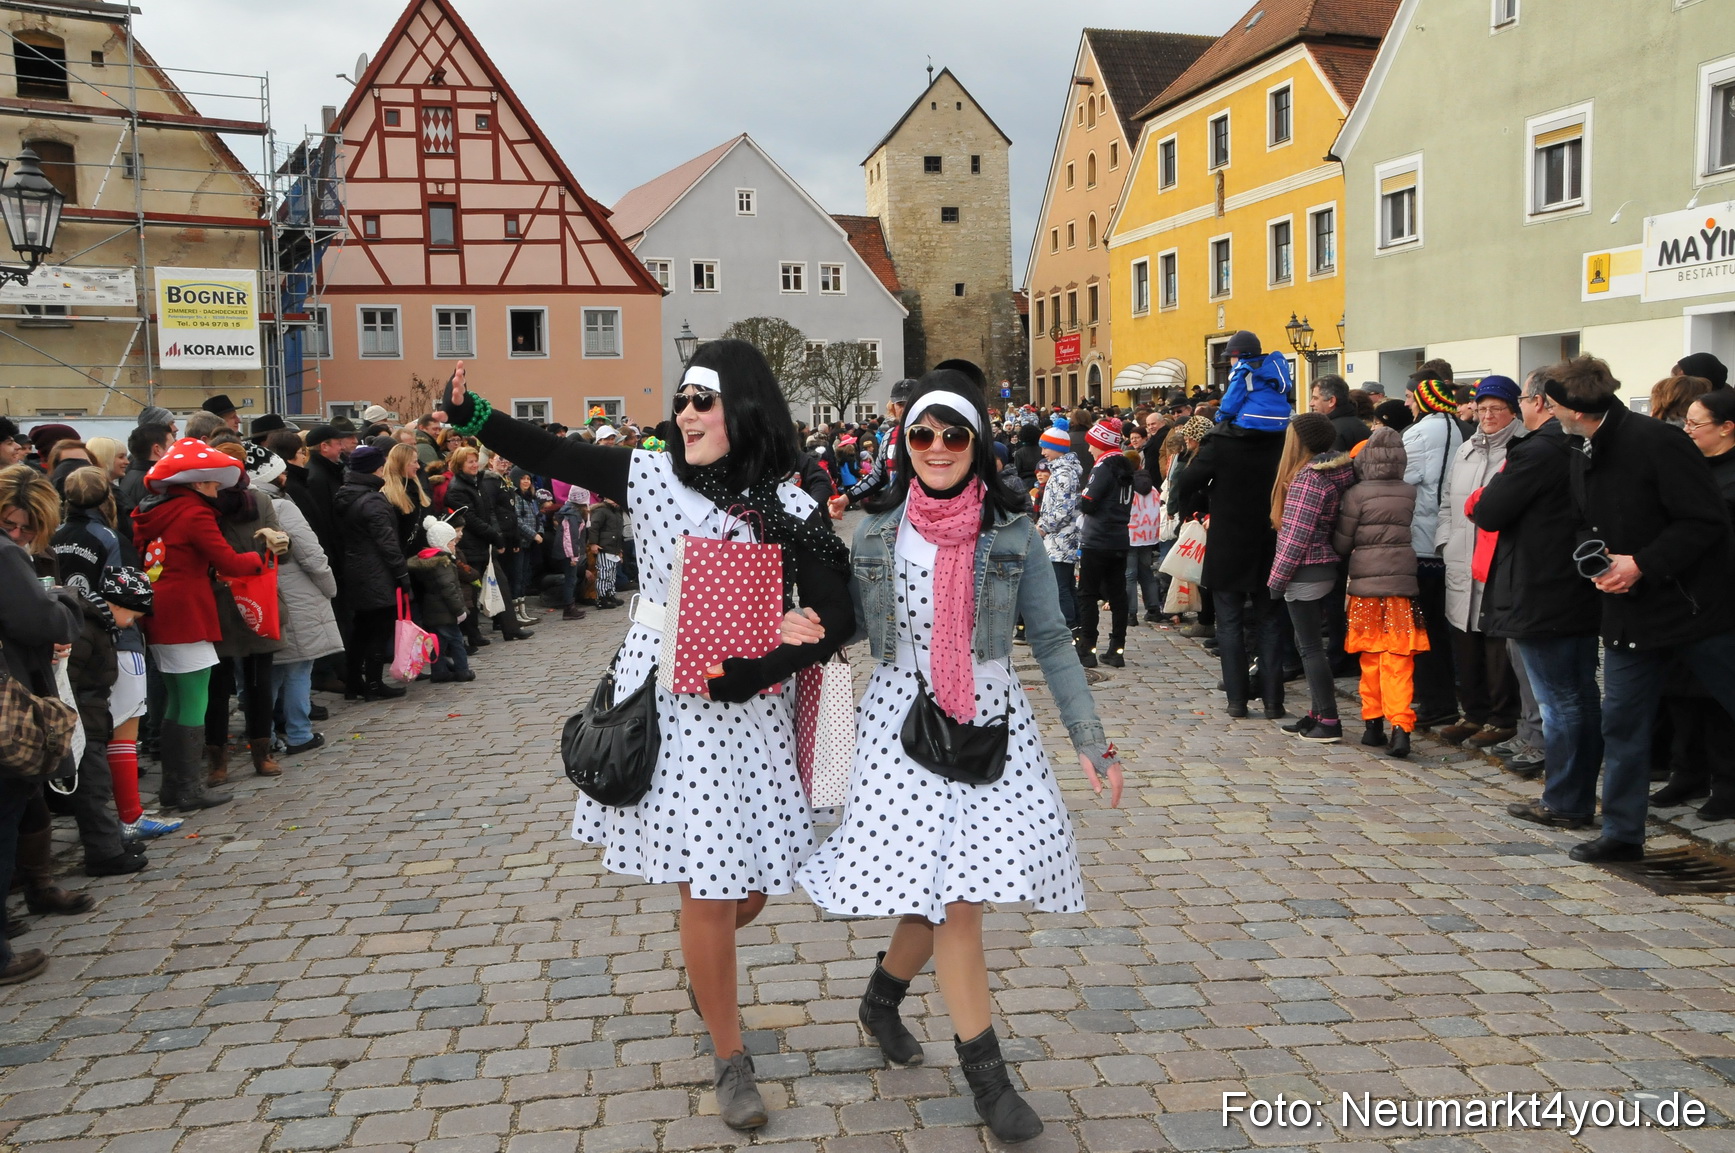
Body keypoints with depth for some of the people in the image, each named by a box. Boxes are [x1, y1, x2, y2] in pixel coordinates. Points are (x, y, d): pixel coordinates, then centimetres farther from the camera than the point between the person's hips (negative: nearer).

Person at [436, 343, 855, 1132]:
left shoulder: (789, 510, -6)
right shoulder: (651, 475, -1)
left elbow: (835, 620, -9)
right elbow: (554, 457, 8)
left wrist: (751, 674, -19)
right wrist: (472, 415, -2)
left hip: (747, 706, 1)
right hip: (664, 702, 0)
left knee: (751, 882, 11)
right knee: (707, 888, 0)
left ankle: (704, 973, 48)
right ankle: (730, 1060, 21)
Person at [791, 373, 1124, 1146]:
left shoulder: (1011, 530, -1)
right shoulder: (878, 529, 1)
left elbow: (1050, 639, 2)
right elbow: (850, 625, 11)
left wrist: (1089, 736, -2)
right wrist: (806, 630, -12)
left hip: (991, 720, 1)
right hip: (901, 720, -1)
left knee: (949, 887, 2)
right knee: (950, 893, -4)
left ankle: (882, 996, 35)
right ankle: (984, 1069, 14)